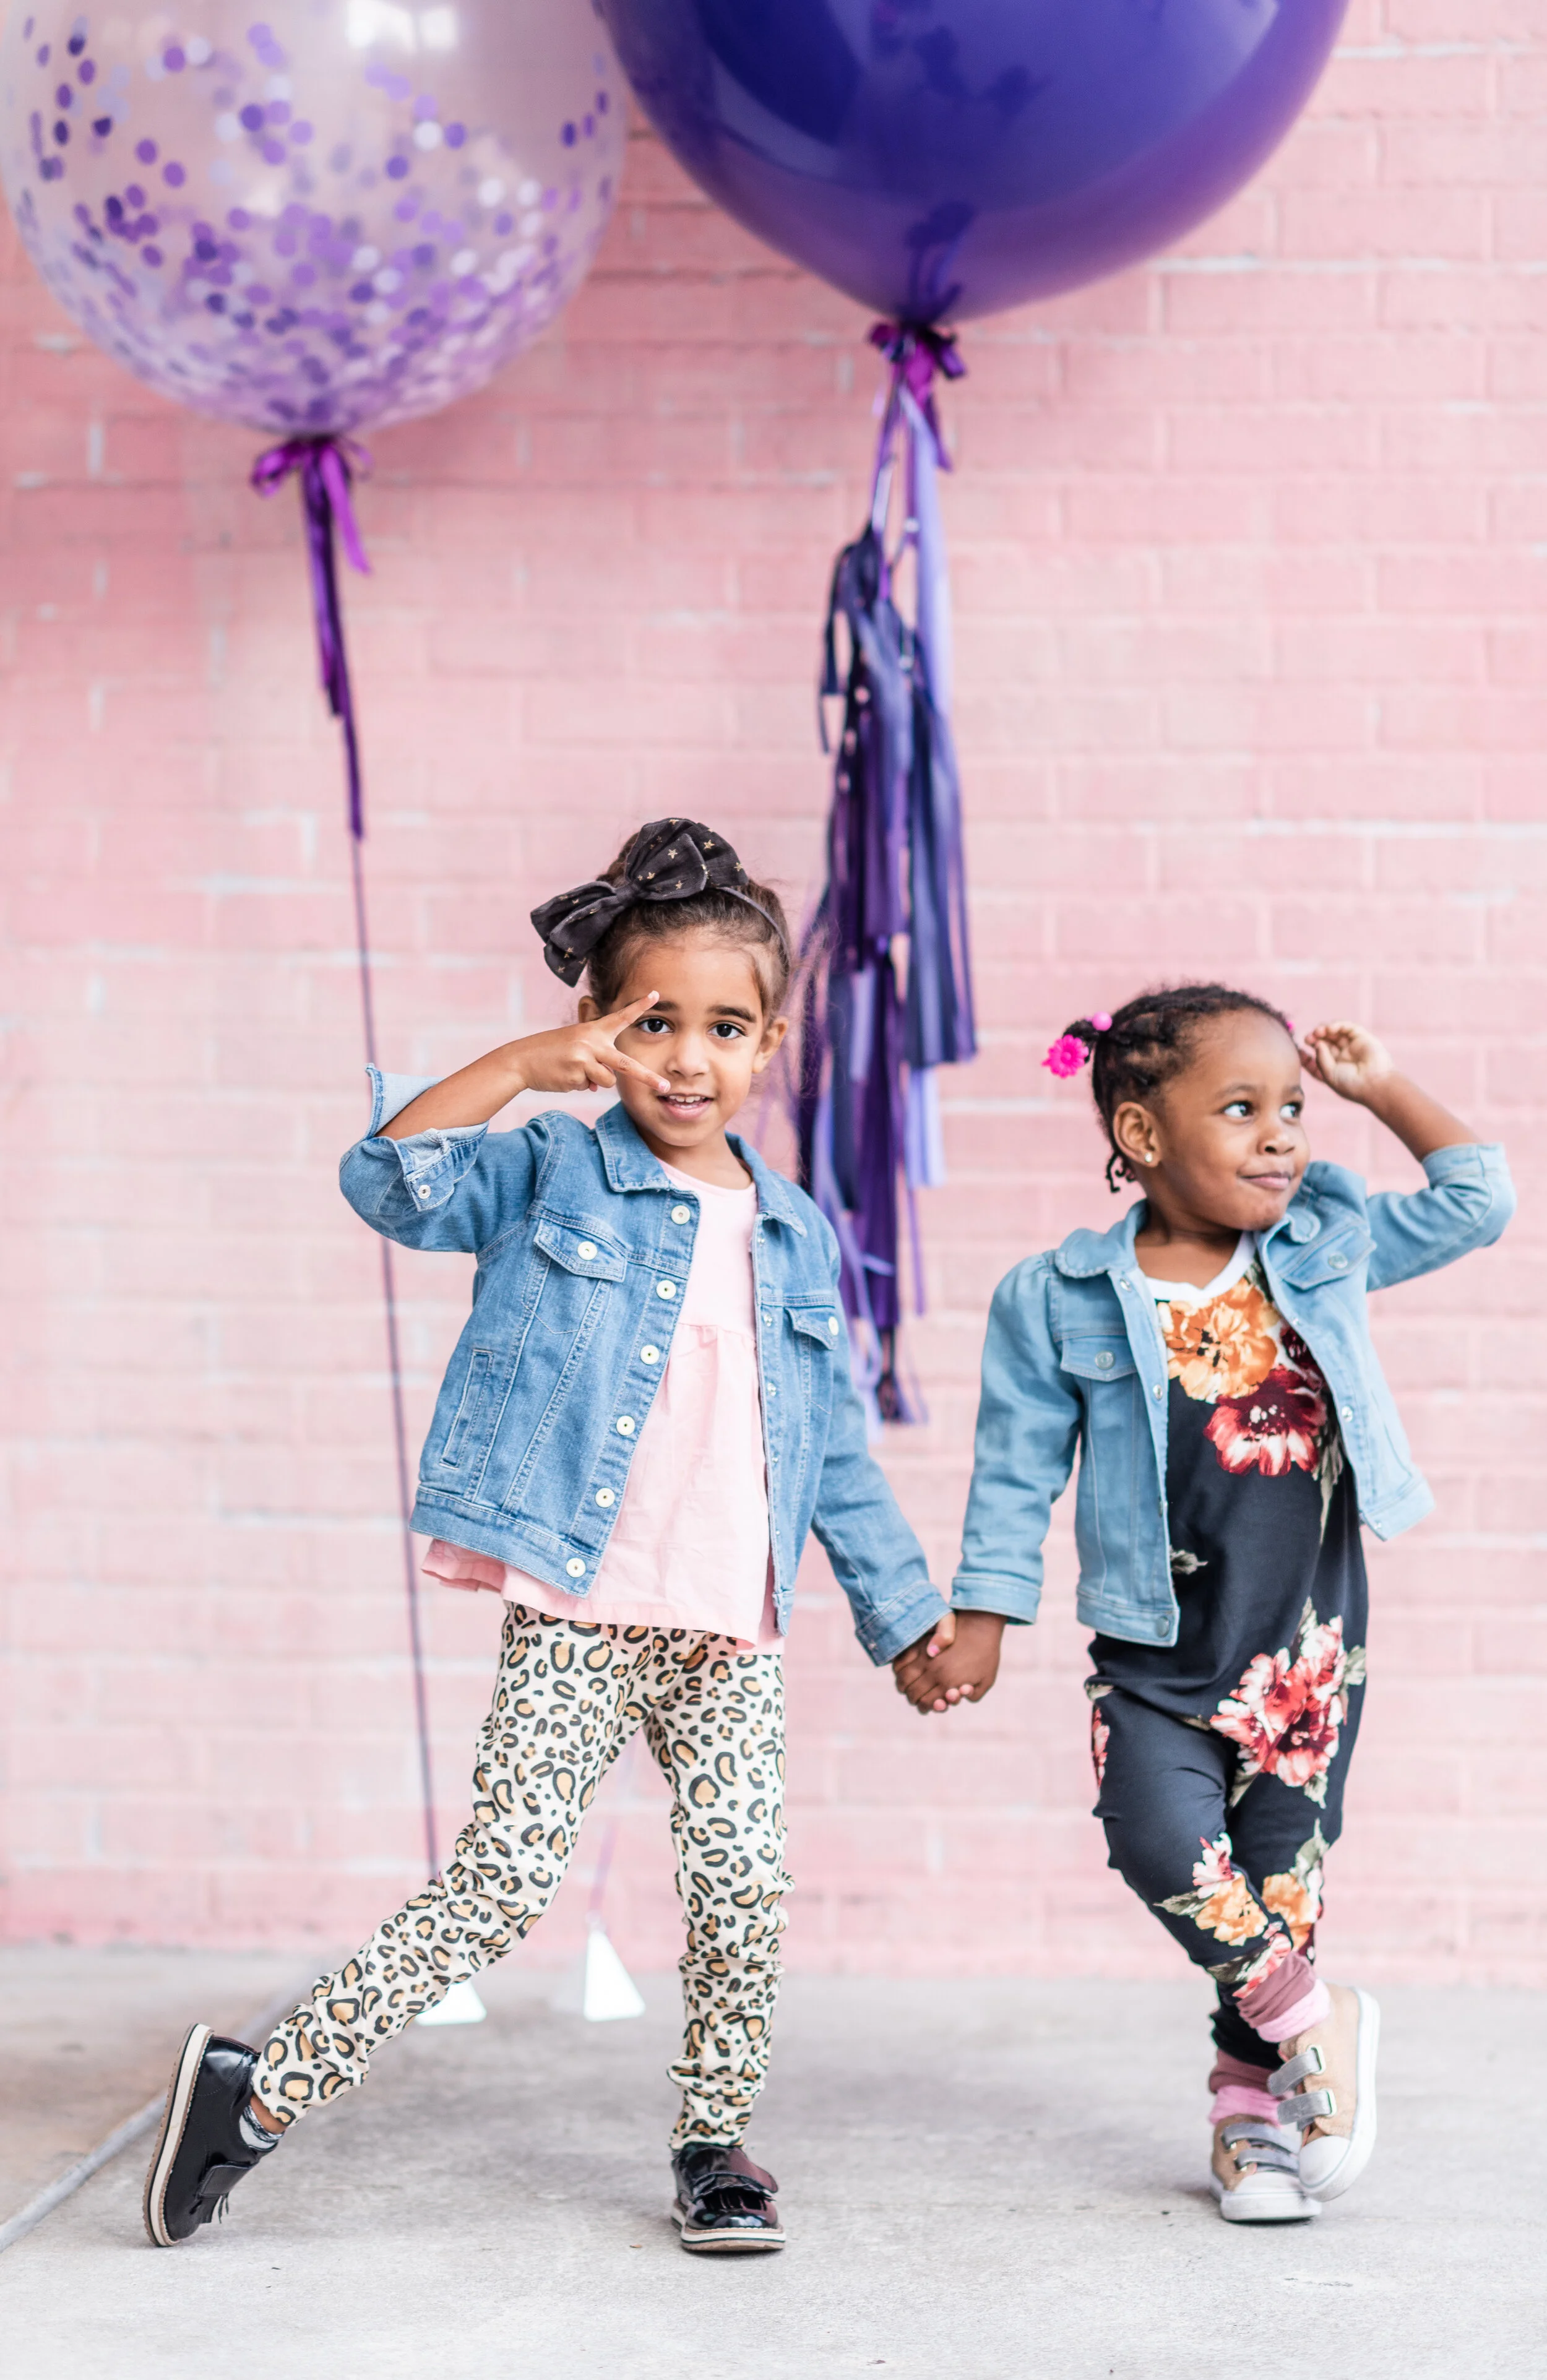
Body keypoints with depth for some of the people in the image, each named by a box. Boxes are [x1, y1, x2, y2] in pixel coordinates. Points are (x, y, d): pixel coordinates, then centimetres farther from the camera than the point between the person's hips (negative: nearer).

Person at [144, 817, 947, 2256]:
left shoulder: (796, 1234, 13)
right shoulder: (556, 1176, 1)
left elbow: (834, 1451, 19)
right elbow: (394, 1182, -17)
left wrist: (906, 1613, 19)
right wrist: (526, 1064, -24)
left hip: (731, 1637, 4)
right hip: (575, 1617, -4)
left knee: (743, 1891, 4)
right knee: (503, 1883, -8)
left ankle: (716, 2140, 24)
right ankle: (259, 2091, 2)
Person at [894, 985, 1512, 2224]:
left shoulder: (1328, 1246, 4)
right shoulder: (1061, 1301, -5)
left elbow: (1478, 1200, 15)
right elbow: (1018, 1474, 1)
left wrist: (1383, 1087, 9)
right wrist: (977, 1627, 0)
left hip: (1311, 1640, 2)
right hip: (1159, 1652, -2)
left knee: (1281, 1876, 6)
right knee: (1167, 1845, -21)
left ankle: (1253, 2098, 25)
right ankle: (1315, 2020, 3)